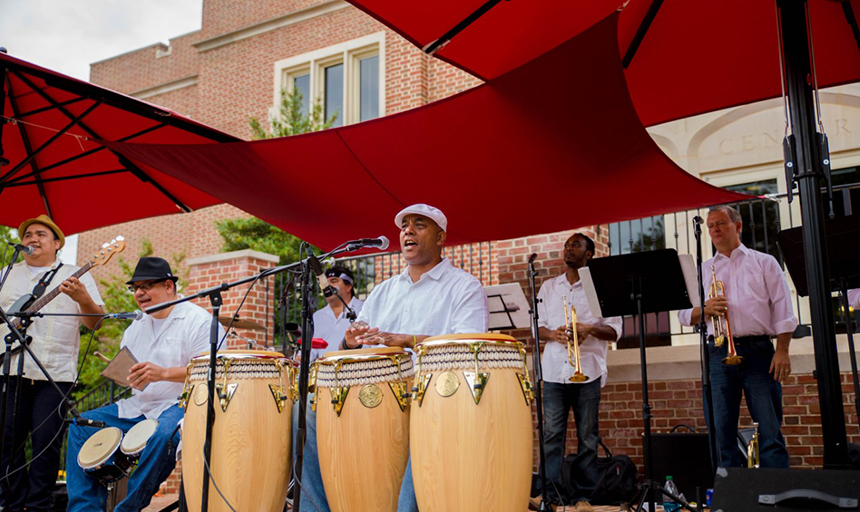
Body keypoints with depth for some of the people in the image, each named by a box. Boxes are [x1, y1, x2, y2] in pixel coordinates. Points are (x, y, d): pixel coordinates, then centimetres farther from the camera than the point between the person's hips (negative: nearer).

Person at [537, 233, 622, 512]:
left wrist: (590, 328, -16)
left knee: (587, 436, 0)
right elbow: (537, 326, 13)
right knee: (552, 434, -3)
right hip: (554, 370, 2)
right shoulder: (548, 287, 16)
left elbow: (615, 330, 3)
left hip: (588, 371, -2)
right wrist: (553, 334, -9)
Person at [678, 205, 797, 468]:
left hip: (759, 350, -2)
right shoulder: (702, 270, 19)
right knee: (721, 432, 1)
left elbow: (783, 311, 5)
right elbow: (684, 314, 14)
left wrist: (782, 351, -6)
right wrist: (704, 309, -8)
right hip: (718, 354, 2)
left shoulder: (764, 262, 13)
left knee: (770, 431, -5)